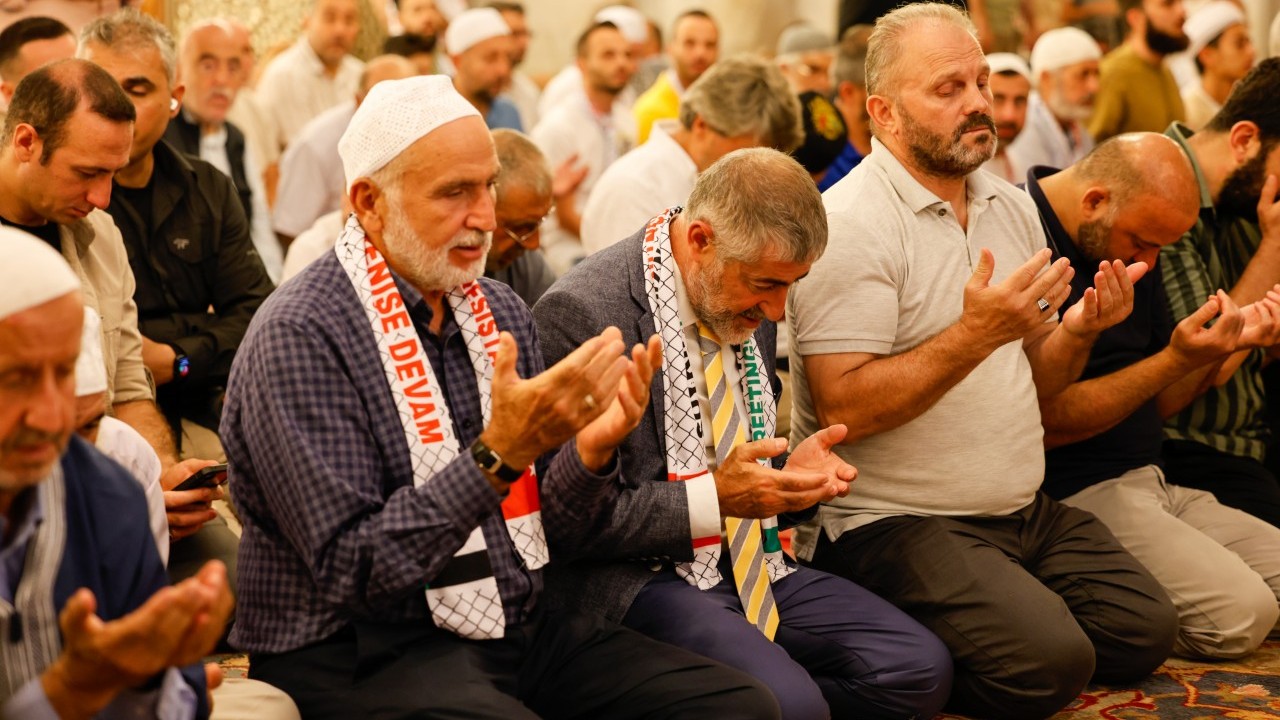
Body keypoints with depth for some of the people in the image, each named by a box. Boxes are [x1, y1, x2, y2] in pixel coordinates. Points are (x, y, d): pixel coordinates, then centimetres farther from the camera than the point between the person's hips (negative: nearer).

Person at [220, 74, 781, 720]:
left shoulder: (500, 312, 10)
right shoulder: (302, 336, -13)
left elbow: (553, 521, 13)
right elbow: (349, 571, -18)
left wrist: (590, 449, -10)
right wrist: (498, 454, -27)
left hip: (521, 623, 7)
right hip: (359, 654, -7)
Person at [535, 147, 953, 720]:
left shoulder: (747, 306, 7)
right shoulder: (582, 313, -18)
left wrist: (788, 477, -1)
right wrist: (713, 500, -22)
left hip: (751, 563, 8)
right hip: (636, 581, -8)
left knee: (920, 670, -8)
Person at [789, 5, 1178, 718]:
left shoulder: (1013, 208, 11)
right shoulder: (850, 224, -14)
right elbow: (844, 409, -21)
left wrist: (1079, 330, -5)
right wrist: (975, 335, -26)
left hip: (1026, 511, 8)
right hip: (893, 523, -8)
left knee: (1147, 630, -4)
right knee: (1049, 662, -23)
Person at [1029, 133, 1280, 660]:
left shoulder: (1129, 250, 13)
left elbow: (1154, 404, 16)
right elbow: (1048, 422, -19)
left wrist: (1225, 345, -2)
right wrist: (1177, 358, -19)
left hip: (1150, 480, 10)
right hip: (1075, 493, -9)